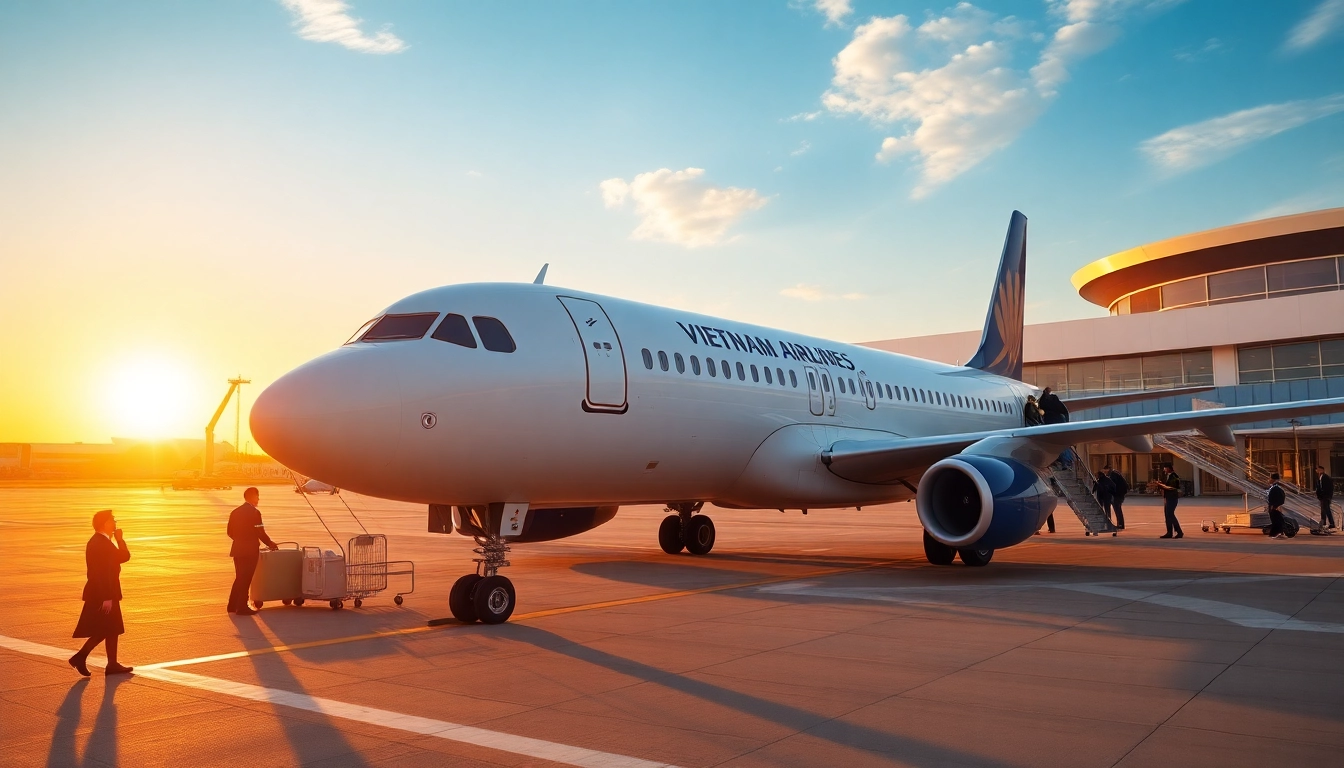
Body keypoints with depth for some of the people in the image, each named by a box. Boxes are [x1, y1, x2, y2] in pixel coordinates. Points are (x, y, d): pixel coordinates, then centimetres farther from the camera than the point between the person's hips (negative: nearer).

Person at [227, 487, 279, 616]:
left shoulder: (235, 512, 8)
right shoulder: (254, 512, -14)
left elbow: (230, 532, 11)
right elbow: (260, 533, -15)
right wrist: (270, 544, 0)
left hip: (238, 550, 7)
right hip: (250, 551, -7)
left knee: (239, 578, 18)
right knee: (245, 579, 0)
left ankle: (233, 606, 23)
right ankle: (242, 608, 4)